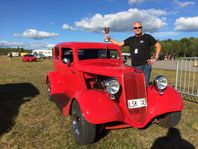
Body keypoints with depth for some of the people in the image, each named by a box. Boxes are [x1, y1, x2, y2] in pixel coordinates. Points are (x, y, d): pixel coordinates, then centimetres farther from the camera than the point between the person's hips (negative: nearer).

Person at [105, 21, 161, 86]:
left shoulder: (147, 37, 3)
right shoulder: (130, 39, 13)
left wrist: (155, 58, 1)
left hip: (145, 66, -3)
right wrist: (109, 38, 4)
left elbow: (158, 45, 7)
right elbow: (118, 44, 13)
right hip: (134, 67, 4)